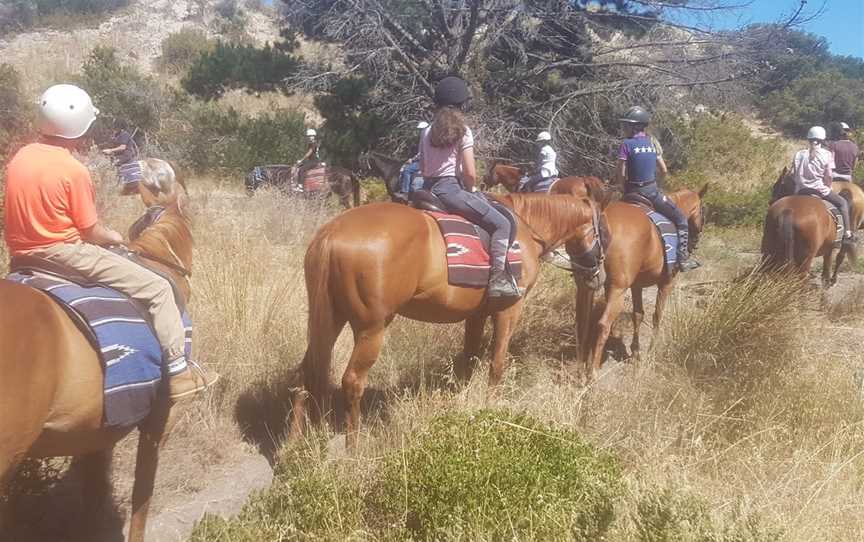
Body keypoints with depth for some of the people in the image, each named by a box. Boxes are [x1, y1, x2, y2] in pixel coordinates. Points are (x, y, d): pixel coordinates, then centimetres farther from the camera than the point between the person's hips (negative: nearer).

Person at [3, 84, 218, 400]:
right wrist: (115, 238, 8)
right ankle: (178, 372, -6)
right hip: (64, 253, -9)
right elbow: (91, 232, -13)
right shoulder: (73, 171, -18)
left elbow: (28, 212, 13)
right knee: (158, 289, -6)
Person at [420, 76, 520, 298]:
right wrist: (470, 189, 7)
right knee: (501, 224, -5)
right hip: (450, 189, -8)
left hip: (429, 189, 8)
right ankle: (498, 278, -16)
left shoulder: (427, 132, 11)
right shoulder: (462, 131, -7)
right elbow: (470, 173, -11)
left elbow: (423, 169, 14)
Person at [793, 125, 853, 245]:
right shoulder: (827, 154, -3)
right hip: (820, 189, -2)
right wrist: (828, 186, 12)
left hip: (801, 190, 3)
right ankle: (847, 233, 10)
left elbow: (793, 174, 4)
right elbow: (829, 176, -5)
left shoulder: (799, 154, 4)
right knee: (843, 203, 17)